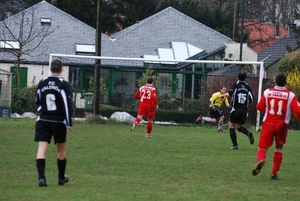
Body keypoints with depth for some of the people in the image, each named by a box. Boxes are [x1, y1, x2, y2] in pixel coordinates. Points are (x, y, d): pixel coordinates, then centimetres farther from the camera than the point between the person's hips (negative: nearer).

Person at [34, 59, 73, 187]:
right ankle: (61, 177, 27)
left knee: (42, 148, -6)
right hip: (59, 122, -2)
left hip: (43, 120, 2)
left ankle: (41, 177, -23)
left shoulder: (42, 83, 4)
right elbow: (67, 104, -14)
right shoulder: (63, 84, -9)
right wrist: (69, 123, -12)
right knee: (61, 149, 15)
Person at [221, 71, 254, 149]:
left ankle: (235, 144, -3)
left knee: (232, 126, 7)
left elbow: (229, 94, -18)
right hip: (244, 110, 4)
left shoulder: (236, 84, -5)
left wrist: (223, 95, 1)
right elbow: (251, 99, 2)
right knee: (239, 127, 18)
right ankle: (248, 133, -13)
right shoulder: (247, 86, 6)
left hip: (235, 109, -4)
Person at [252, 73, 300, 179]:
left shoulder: (267, 92, -2)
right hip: (282, 125, 0)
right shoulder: (290, 95, -5)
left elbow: (259, 107, 3)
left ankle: (261, 160, -32)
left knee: (262, 148, 2)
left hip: (268, 123, 0)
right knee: (279, 148, 18)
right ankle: (274, 173, 17)